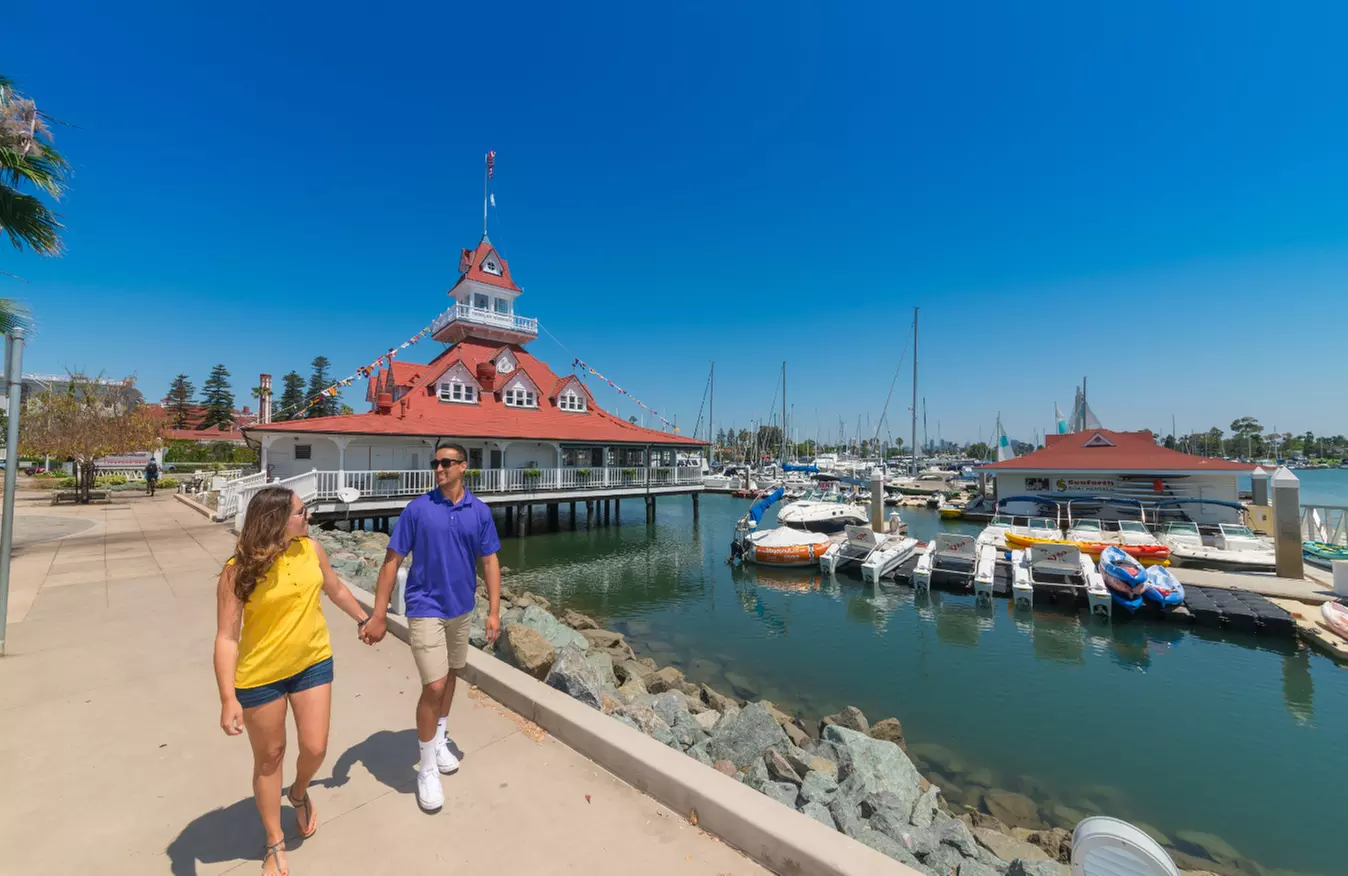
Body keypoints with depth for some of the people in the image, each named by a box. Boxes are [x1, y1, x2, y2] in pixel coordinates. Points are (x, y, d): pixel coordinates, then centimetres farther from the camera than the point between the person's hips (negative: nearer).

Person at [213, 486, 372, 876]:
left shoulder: (311, 549, -7)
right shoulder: (239, 571, -20)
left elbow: (335, 589, 10)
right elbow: (227, 637, -18)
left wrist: (364, 619, 21)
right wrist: (228, 699, -22)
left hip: (313, 663, 3)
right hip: (260, 675, -3)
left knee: (315, 749, 9)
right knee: (269, 757, 15)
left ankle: (299, 793, 46)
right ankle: (275, 843, 39)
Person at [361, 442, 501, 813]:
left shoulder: (480, 511, -5)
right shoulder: (417, 509, -12)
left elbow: (489, 562, -2)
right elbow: (392, 561, -9)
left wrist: (493, 611, -6)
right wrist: (378, 616, -11)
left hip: (461, 608, 4)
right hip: (426, 609, -3)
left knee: (450, 675, 20)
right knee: (434, 686, -4)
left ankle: (440, 740, 44)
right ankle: (427, 768, 17)